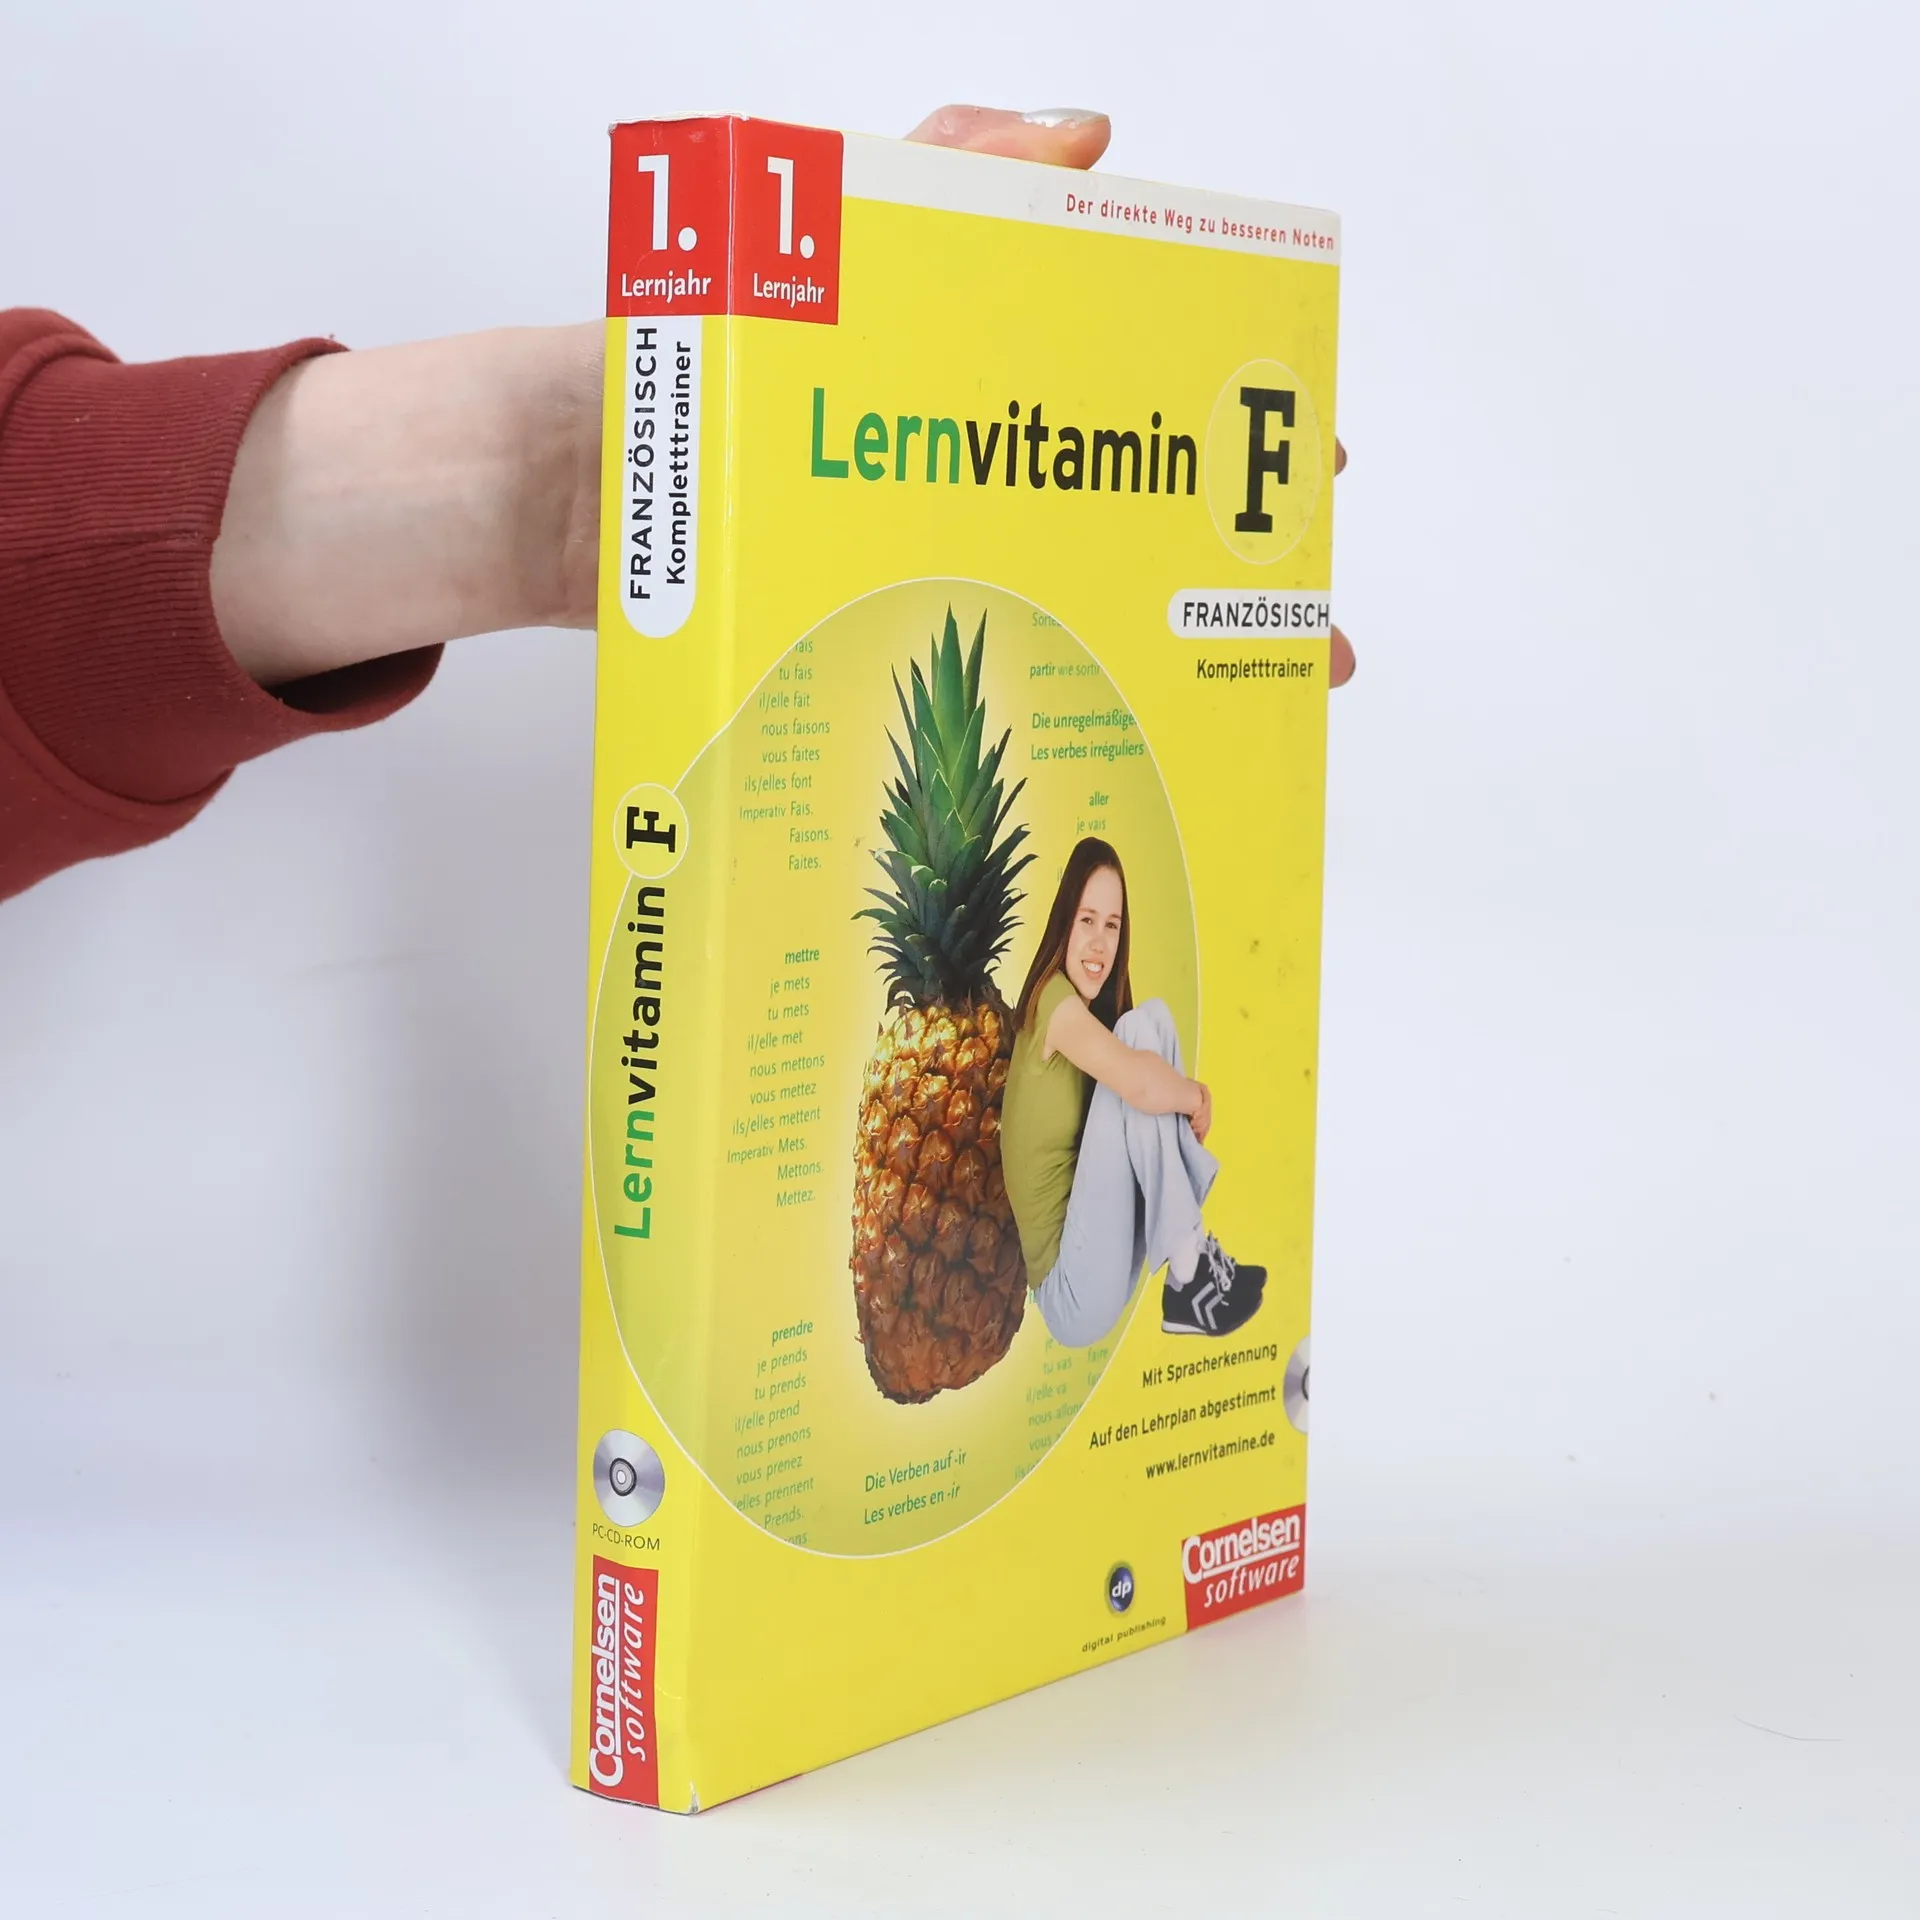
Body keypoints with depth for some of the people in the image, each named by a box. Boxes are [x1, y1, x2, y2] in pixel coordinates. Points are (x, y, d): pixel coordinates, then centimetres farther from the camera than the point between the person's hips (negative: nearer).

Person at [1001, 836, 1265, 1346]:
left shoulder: (1093, 1012, 14)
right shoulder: (1053, 998, -14)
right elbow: (1141, 1084, -28)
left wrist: (1187, 1097, -9)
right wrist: (1197, 1097, -8)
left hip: (1103, 1269, 9)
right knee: (1138, 1031, -17)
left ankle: (1194, 1272, -7)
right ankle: (1188, 1275, -16)